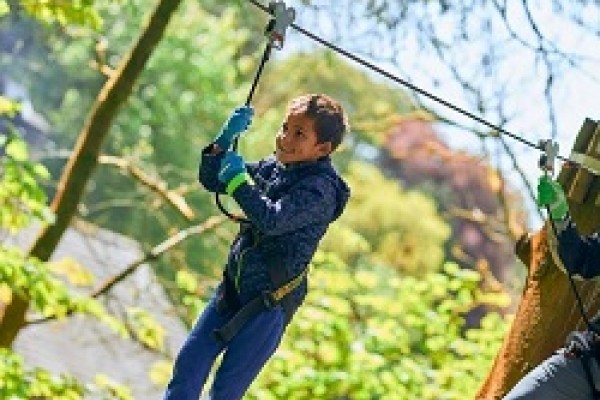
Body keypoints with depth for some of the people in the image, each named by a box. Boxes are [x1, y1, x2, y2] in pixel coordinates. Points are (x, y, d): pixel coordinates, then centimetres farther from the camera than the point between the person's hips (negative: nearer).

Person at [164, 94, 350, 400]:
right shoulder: (273, 168, 6)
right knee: (189, 363, 6)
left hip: (271, 300, -8)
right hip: (235, 287, 8)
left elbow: (272, 220, -32)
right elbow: (211, 179, 11)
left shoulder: (322, 188, -17)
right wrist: (226, 138, -5)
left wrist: (238, 180, -23)